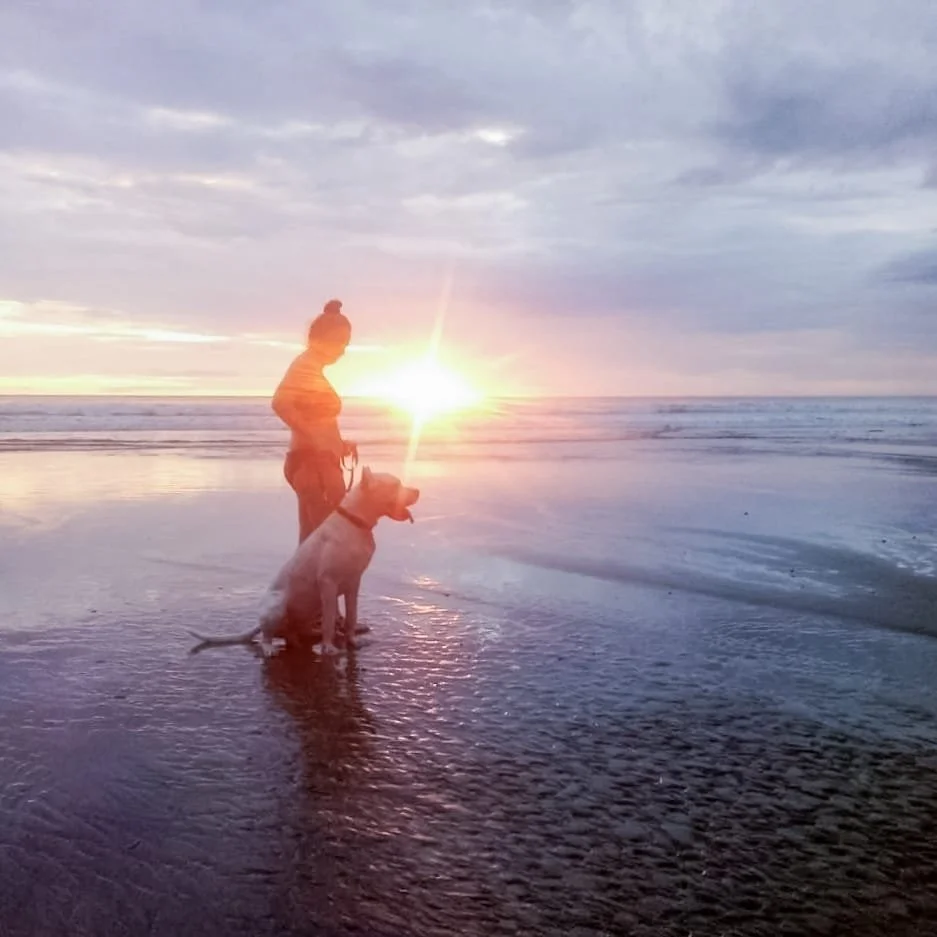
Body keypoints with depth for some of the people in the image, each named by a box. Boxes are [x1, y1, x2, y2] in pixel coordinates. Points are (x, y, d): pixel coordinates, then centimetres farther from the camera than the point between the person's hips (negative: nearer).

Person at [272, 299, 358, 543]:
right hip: (313, 463, -10)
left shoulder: (311, 368, 17)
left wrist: (337, 443, 13)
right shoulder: (306, 366, -12)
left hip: (317, 463, 10)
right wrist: (313, 439, -24)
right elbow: (280, 403, -29)